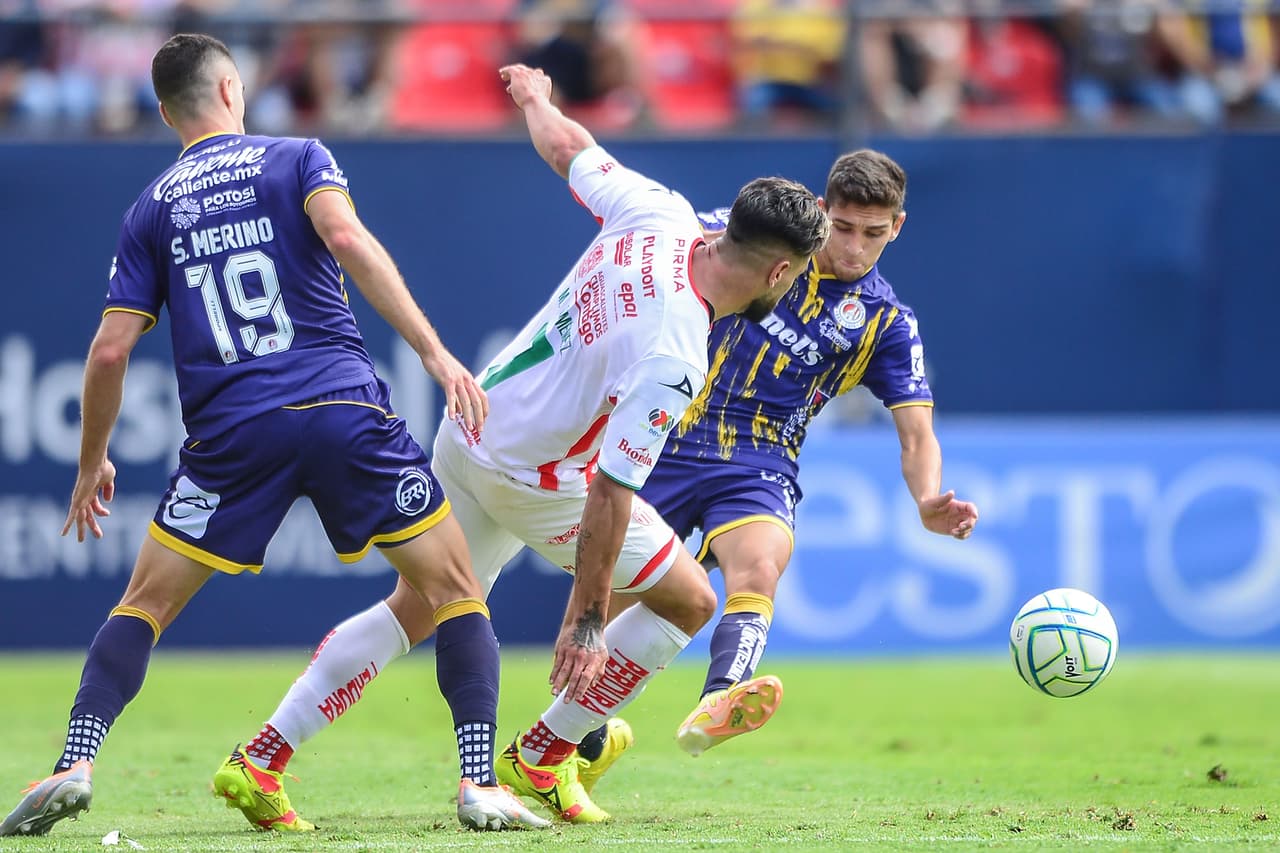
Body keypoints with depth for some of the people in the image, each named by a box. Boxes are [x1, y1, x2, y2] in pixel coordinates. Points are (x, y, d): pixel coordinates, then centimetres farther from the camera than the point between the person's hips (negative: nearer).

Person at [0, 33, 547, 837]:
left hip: (231, 431, 2)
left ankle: (75, 763, -4)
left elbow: (110, 351, 10)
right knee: (455, 589, 9)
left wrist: (92, 465, 23)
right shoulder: (297, 159, 8)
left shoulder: (152, 209, 13)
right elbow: (345, 237, -13)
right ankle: (481, 783, -3)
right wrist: (435, 351, -16)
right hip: (345, 406, -2)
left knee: (146, 604, 14)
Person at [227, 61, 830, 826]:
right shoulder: (674, 357, -31)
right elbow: (612, 492, -29)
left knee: (416, 612, 16)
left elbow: (566, 145, 8)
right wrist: (586, 621, -22)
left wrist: (534, 95, 31)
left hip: (471, 430, 8)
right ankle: (541, 759, 16)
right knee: (690, 600, 8)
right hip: (539, 480, -8)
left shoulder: (660, 215, -11)